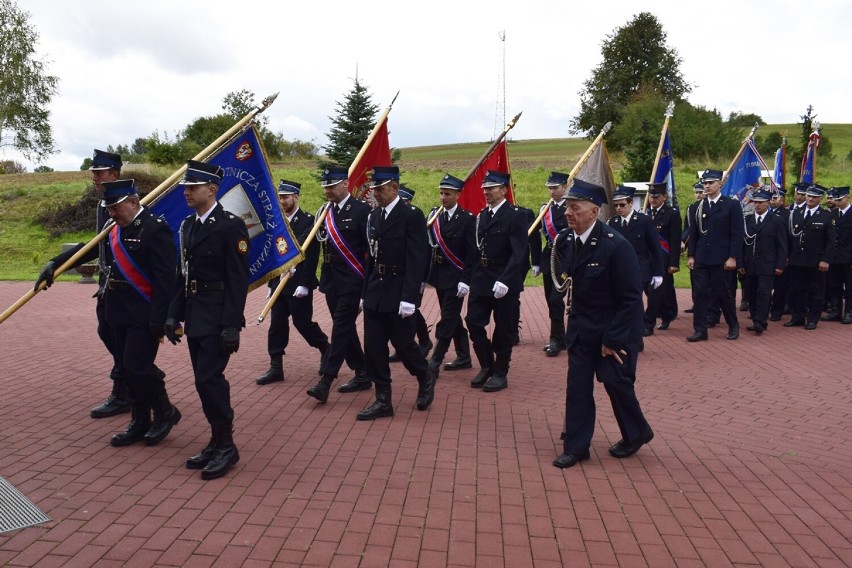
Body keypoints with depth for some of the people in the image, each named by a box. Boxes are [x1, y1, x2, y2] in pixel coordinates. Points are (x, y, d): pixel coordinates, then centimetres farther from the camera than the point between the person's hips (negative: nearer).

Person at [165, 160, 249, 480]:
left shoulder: (230, 225, -12)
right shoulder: (188, 225, 12)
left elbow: (238, 280, -15)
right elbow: (185, 275, 17)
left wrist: (232, 325, -19)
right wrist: (174, 315, 13)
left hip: (218, 318, -8)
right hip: (195, 317, 8)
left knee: (209, 378, -9)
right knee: (206, 380, 12)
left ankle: (226, 445, 5)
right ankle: (217, 442, 23)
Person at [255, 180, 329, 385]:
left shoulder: (308, 221, -9)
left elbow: (311, 256, -15)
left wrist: (303, 284, -19)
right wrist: (272, 282, 12)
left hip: (298, 285, -6)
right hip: (279, 283, 6)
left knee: (303, 322, 2)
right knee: (277, 325, 5)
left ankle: (327, 351, 26)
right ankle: (276, 368, 11)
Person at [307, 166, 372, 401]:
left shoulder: (361, 210, -9)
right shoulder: (325, 212, 11)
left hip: (352, 282, -7)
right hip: (331, 281, 7)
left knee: (341, 328, -8)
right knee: (345, 328, 12)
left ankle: (325, 381, -7)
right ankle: (362, 375, 24)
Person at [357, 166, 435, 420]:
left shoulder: (412, 215, -10)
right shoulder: (374, 215, 11)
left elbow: (416, 260, -15)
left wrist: (408, 298, -21)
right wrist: (365, 292, 13)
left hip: (399, 293, -6)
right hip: (375, 292, 7)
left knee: (403, 344, 3)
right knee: (373, 347, 5)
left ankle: (425, 378, 31)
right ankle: (383, 400, 15)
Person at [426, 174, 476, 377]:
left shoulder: (467, 219, -9)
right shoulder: (434, 216, 7)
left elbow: (471, 253, -12)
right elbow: (429, 247, 7)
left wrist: (465, 280, -17)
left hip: (456, 277, -6)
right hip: (439, 275, 6)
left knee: (447, 320, -5)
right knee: (453, 318, 14)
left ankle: (434, 363, -2)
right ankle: (463, 358, 25)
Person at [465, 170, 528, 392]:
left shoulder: (516, 216, -10)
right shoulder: (481, 215, 11)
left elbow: (519, 253, -18)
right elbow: (477, 248, 11)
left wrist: (504, 281, -25)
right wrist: (469, 277, 5)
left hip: (504, 281, -6)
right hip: (480, 279, 6)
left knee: (504, 329, 4)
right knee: (473, 322, 5)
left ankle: (500, 373, 18)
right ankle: (486, 366, 23)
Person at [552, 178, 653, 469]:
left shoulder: (616, 246, -23)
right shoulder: (565, 241, -4)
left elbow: (631, 300, -20)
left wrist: (612, 339, -19)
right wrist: (574, 307, 9)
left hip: (616, 328, -5)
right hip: (581, 327, 6)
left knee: (616, 382, 3)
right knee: (577, 385, 4)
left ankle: (636, 434, 30)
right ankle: (575, 447, 14)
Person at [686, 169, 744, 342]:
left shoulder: (732, 205, -2)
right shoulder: (698, 206, 10)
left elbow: (737, 234, -6)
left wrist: (733, 257, -12)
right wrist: (691, 255, 6)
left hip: (721, 259, -4)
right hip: (700, 258, 4)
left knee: (723, 293, 5)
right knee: (699, 294, 1)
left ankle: (733, 325, 25)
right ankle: (700, 330, 6)